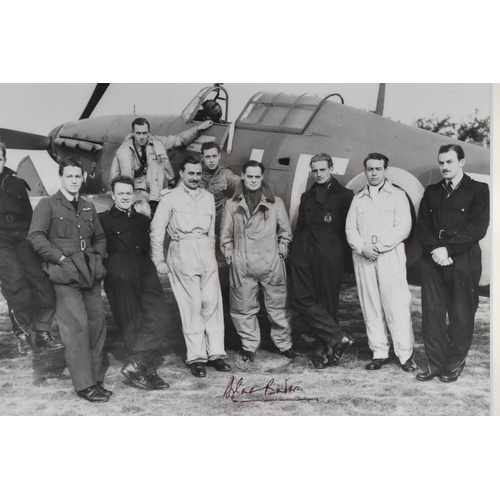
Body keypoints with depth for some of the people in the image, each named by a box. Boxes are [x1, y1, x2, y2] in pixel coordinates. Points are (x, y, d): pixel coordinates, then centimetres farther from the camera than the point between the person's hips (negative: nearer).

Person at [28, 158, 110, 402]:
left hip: (91, 274, 6)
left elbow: (100, 237, 27)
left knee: (97, 323, 4)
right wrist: (61, 258, -13)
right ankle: (84, 385, -4)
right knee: (76, 326, -10)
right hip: (65, 275, -6)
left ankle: (95, 379, 14)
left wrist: (98, 257, 9)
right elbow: (36, 236, -8)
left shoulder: (88, 207, 19)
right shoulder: (48, 204, 2)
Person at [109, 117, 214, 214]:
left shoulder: (157, 142, 6)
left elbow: (179, 139, 16)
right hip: (138, 192, -3)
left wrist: (198, 128, 9)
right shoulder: (123, 151, 1)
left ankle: (154, 203, -23)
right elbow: (113, 178, 5)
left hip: (157, 190, 3)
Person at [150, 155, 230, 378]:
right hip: (182, 252, -4)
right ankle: (195, 357, 2)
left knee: (212, 302, 1)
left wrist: (211, 254, 15)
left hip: (206, 252, 4)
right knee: (191, 305, -4)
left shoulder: (208, 197, 16)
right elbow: (157, 229, 2)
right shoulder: (170, 198, 2)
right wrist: (158, 260, -1)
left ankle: (216, 353, 8)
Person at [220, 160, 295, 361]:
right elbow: (225, 234, 12)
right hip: (241, 264, 1)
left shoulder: (275, 203, 6)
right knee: (243, 307, 6)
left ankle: (284, 343, 19)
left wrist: (281, 252, 3)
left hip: (271, 262, 0)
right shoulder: (232, 204, 7)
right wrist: (229, 255, 5)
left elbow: (285, 231, 12)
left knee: (278, 305, 5)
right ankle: (249, 345, 21)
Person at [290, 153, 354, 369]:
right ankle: (339, 338, -2)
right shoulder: (306, 197, 22)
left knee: (327, 302, 0)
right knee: (301, 298, -7)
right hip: (304, 253, 5)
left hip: (330, 255, -5)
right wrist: (295, 250, 10)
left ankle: (323, 348, 9)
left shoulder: (344, 195, 5)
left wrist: (341, 253, -6)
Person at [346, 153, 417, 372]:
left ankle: (405, 355, -2)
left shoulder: (397, 195, 8)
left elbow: (403, 227, -3)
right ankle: (379, 353, 9)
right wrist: (362, 247, -8)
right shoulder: (358, 198, 19)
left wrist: (379, 246, -12)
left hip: (390, 257, -3)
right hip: (363, 258, 4)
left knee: (397, 306, -7)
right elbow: (350, 228, 10)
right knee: (370, 307, 3)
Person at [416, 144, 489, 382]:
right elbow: (422, 227, 8)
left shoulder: (478, 191, 2)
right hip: (433, 261, 4)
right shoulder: (431, 192, 16)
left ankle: (455, 363, 14)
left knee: (461, 315, 2)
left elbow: (477, 228, -8)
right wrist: (435, 249, -9)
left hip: (463, 262, -4)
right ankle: (435, 362, 12)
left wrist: (448, 249, -14)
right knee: (431, 313, 3)